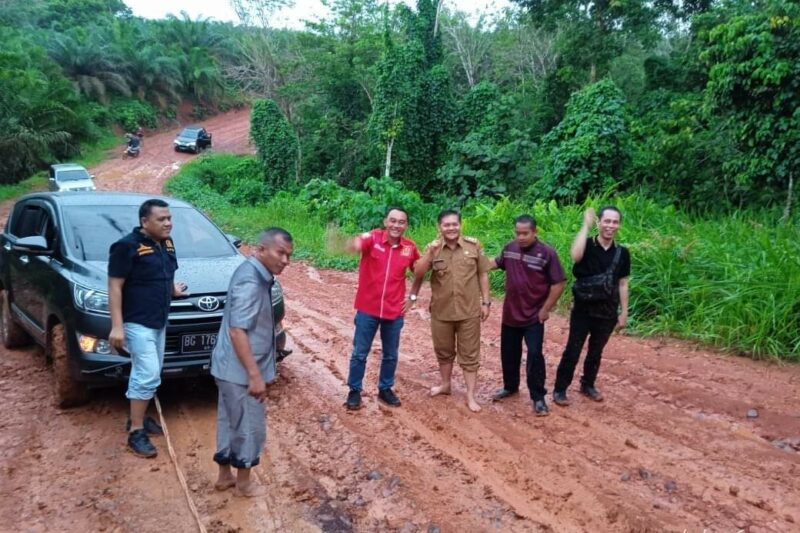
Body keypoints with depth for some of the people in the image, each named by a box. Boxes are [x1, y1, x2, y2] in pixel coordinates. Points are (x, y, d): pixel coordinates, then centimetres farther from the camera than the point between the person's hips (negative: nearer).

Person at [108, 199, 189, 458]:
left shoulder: (166, 244, 8)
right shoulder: (127, 246, -16)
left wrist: (173, 288, 2)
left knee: (146, 374, 17)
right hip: (137, 323, -8)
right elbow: (115, 287, -17)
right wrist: (117, 326, -21)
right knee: (148, 376, -10)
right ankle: (136, 432, 1)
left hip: (159, 322, 8)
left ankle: (138, 417, 32)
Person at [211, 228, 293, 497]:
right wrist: (255, 375, -26)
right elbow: (237, 331, -28)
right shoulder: (250, 281, -23)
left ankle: (225, 476, 34)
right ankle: (243, 483, 23)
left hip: (231, 367, 10)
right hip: (240, 370, -10)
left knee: (230, 423, 20)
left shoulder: (256, 274, 8)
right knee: (250, 426, 6)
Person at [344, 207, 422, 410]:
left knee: (391, 355, 16)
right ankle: (354, 391, 25)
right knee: (360, 353, 9)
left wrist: (412, 297, 8)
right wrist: (356, 244, -58)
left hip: (394, 311, 3)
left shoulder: (410, 248, -3)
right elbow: (352, 246, -34)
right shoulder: (373, 237, -13)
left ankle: (385, 389, 34)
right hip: (367, 309, -3)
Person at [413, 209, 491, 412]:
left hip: (469, 311, -1)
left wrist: (486, 302, 1)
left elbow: (483, 274, 3)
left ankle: (471, 396, 15)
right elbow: (417, 274, -14)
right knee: (444, 351, 18)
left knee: (469, 354, 6)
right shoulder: (433, 248, -4)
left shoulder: (474, 245, -4)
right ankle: (445, 384, 38)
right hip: (441, 311, 1)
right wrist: (430, 253, -25)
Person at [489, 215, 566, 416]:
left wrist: (546, 309, -13)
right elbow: (497, 262, 22)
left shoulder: (547, 253, -16)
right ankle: (510, 386, 37)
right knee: (508, 353, 16)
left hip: (533, 316, -5)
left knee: (534, 355, -5)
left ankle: (538, 398, 9)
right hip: (510, 314, 5)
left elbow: (559, 284, -14)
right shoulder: (509, 248, 1)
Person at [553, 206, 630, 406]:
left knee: (596, 352, 17)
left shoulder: (622, 253, -1)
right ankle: (560, 389, 14)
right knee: (572, 351, 2)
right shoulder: (587, 245, -11)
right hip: (583, 310, -3)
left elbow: (622, 284, 6)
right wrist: (586, 225, -29)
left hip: (607, 313, 3)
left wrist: (624, 312, 5)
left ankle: (588, 385, 35)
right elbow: (575, 256, -36)